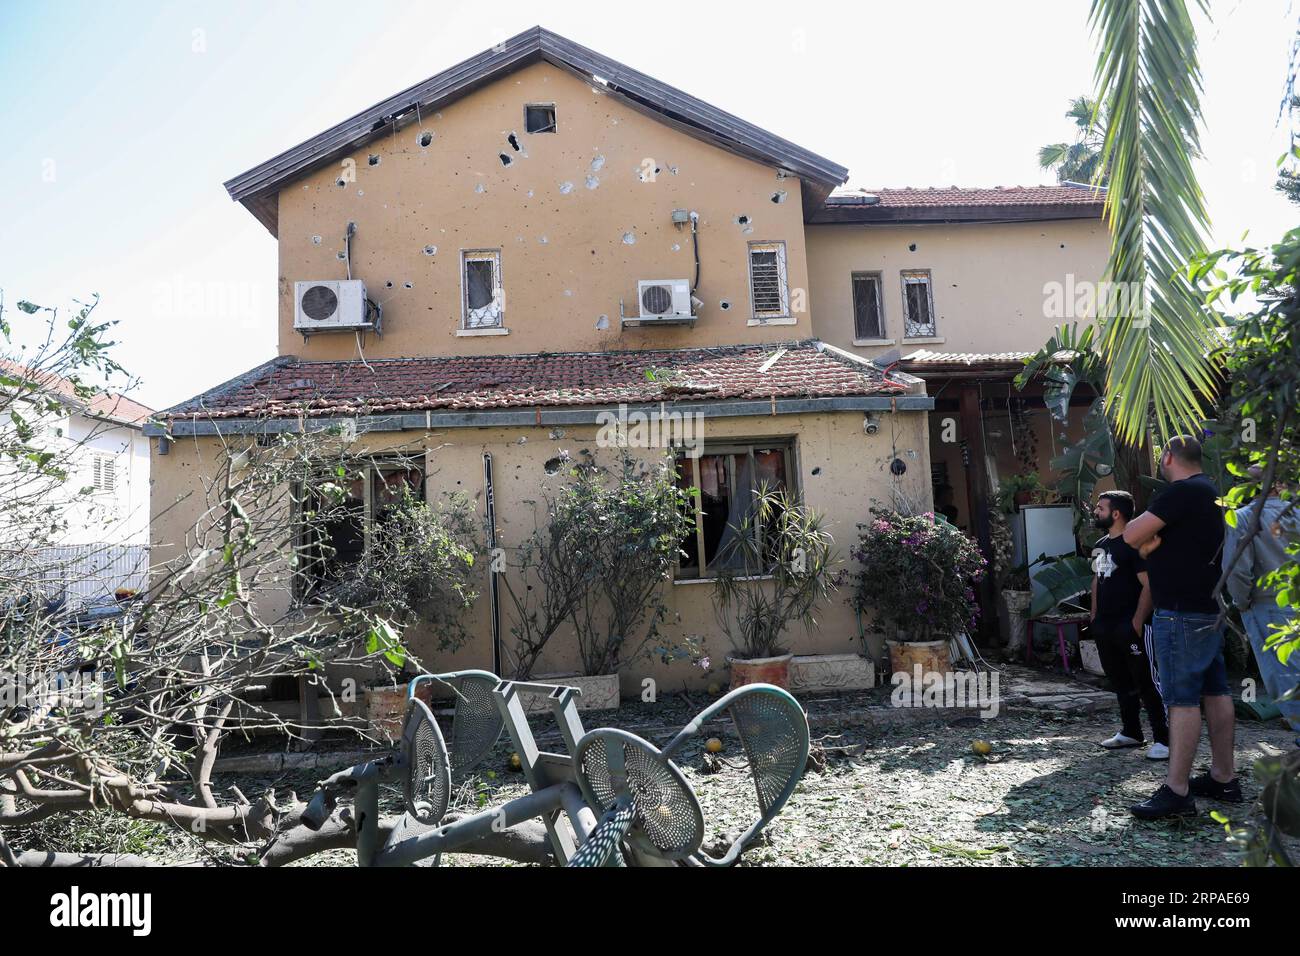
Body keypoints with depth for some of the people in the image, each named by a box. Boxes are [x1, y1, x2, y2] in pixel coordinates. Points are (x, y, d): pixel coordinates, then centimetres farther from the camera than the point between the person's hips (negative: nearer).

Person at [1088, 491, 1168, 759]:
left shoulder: (1134, 543, -12)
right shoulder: (1100, 546, 15)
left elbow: (1149, 585, -16)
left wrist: (1138, 621, -20)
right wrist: (1094, 616, 16)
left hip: (1130, 626, -9)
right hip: (1105, 626, 9)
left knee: (1147, 683, -4)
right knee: (1121, 682, 16)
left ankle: (1164, 739, 2)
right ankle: (1131, 732, 27)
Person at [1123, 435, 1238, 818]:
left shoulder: (1180, 492, -16)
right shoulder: (1211, 493, 16)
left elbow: (1132, 535, -17)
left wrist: (1149, 539, 2)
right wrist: (1155, 542, 2)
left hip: (1181, 613, -10)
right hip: (1208, 608, 10)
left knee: (1182, 698, -9)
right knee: (1215, 692, 13)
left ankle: (1177, 791, -6)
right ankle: (1223, 778, 21)